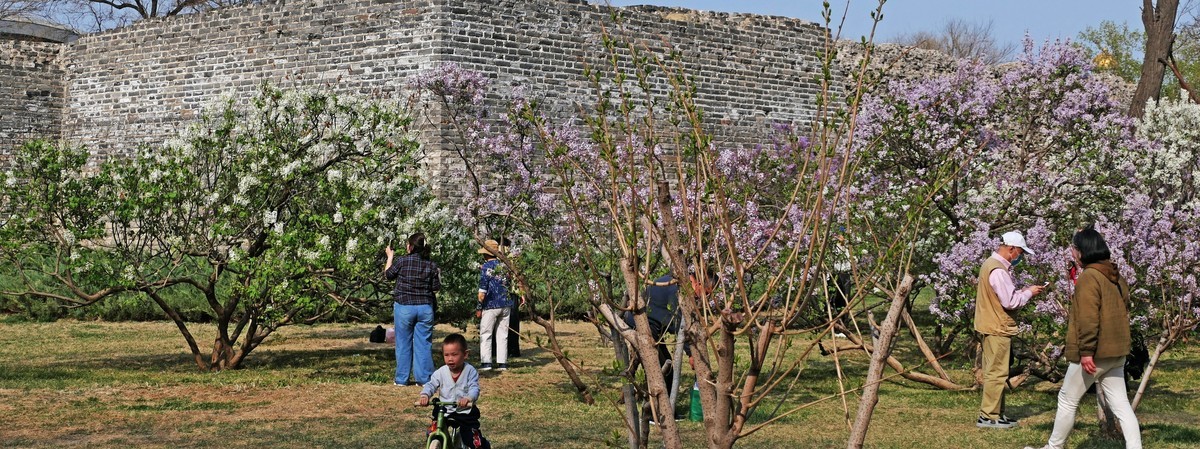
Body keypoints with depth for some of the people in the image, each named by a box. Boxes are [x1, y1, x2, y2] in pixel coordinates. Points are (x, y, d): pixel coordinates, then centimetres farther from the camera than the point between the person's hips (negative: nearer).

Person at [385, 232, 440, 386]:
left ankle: (402, 378, 11)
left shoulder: (402, 262, -9)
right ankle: (424, 378, 6)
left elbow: (387, 275, 8)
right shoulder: (431, 265, -2)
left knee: (403, 344, 7)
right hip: (425, 308, 2)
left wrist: (390, 257, 22)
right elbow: (436, 288, 2)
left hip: (404, 307, -2)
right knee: (424, 343, 6)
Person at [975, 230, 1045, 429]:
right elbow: (1010, 301, -22)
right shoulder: (998, 270, -20)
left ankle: (996, 413, 20)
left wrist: (1022, 292, 7)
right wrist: (1028, 293, -7)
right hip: (997, 328, -11)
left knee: (995, 372, 15)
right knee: (997, 372, -6)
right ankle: (988, 416, -3)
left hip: (992, 327, 11)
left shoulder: (991, 264, 14)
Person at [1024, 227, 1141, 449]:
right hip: (1116, 352, 8)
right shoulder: (1116, 277, 11)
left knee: (1067, 400, 7)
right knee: (1121, 405, 6)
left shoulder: (1089, 277, -16)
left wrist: (1086, 352, -22)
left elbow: (1088, 318, -22)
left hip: (1093, 354, -8)